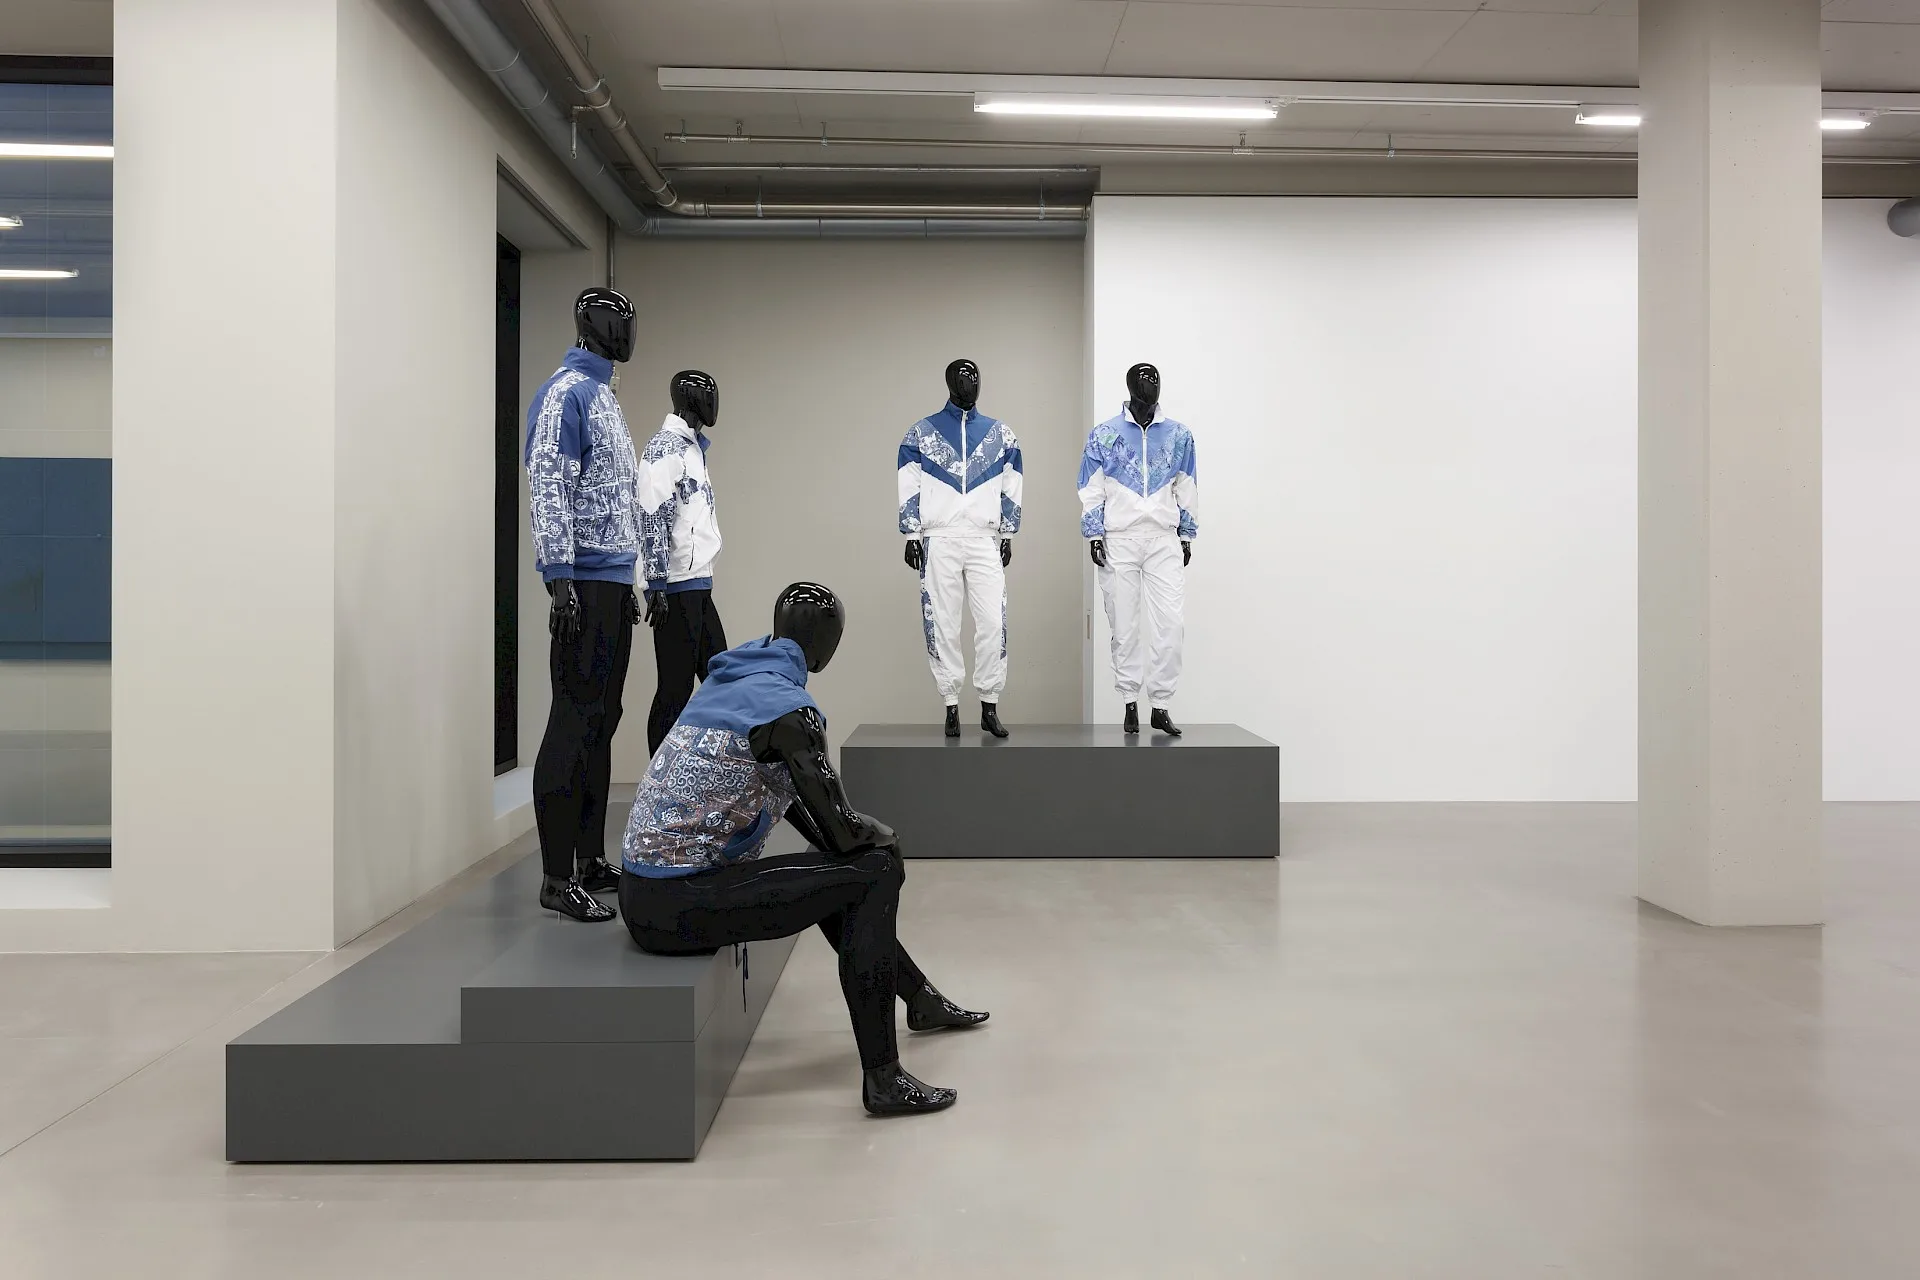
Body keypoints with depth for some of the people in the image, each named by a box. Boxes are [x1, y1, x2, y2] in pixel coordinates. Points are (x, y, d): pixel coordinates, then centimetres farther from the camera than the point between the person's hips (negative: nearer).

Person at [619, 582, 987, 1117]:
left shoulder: (728, 681, 12)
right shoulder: (786, 706, -16)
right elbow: (842, 828, -15)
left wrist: (861, 834, 19)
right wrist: (884, 835, 7)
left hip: (642, 896, 10)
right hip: (679, 904, -10)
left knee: (832, 874, 26)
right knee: (876, 871, -8)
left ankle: (922, 999, 42)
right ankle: (883, 1079, -6)